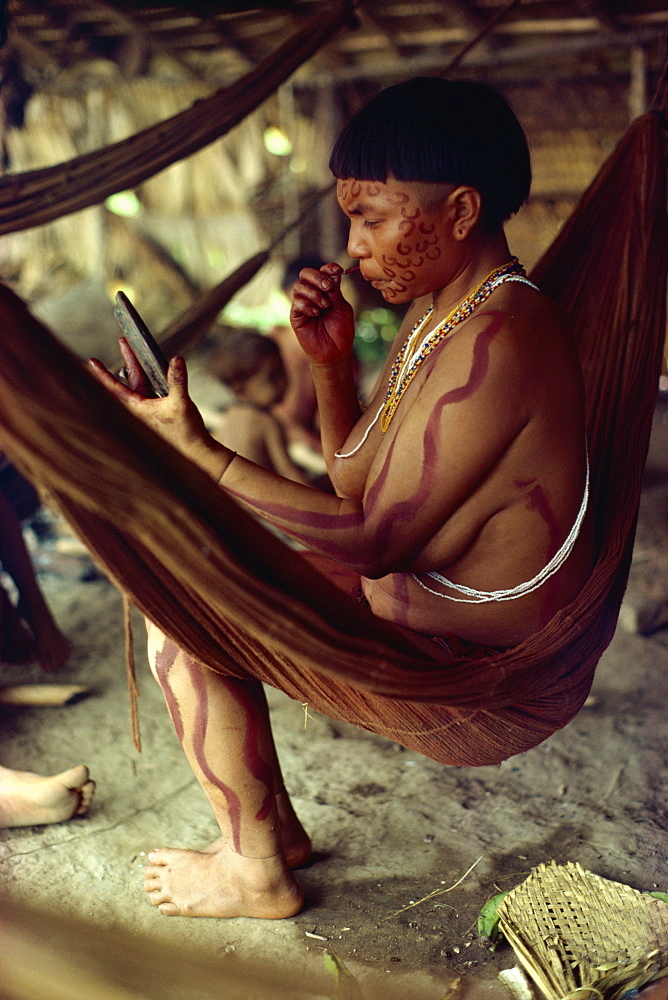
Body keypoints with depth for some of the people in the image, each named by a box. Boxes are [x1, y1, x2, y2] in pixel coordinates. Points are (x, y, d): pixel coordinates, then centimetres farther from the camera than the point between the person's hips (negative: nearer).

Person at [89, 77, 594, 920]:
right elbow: (358, 486, 10)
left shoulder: (495, 343, -26)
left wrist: (196, 450, -25)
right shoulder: (435, 310, 6)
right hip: (412, 584, 10)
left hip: (479, 656, -10)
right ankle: (273, 824, 22)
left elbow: (373, 540, -26)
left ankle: (257, 872, 9)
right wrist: (331, 363, -3)